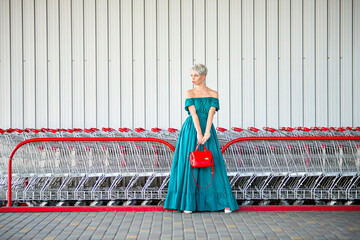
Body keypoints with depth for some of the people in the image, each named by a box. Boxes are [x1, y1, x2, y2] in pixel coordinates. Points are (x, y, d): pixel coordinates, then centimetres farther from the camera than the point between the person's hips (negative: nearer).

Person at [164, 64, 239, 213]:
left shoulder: (213, 94, 6)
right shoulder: (189, 93, 3)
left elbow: (211, 113, -7)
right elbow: (194, 113, -9)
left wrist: (207, 132, -20)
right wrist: (199, 133, -20)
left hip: (207, 130, 1)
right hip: (191, 131, -1)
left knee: (213, 165, 0)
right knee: (189, 165, -2)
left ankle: (224, 202, 2)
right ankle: (188, 204, 3)